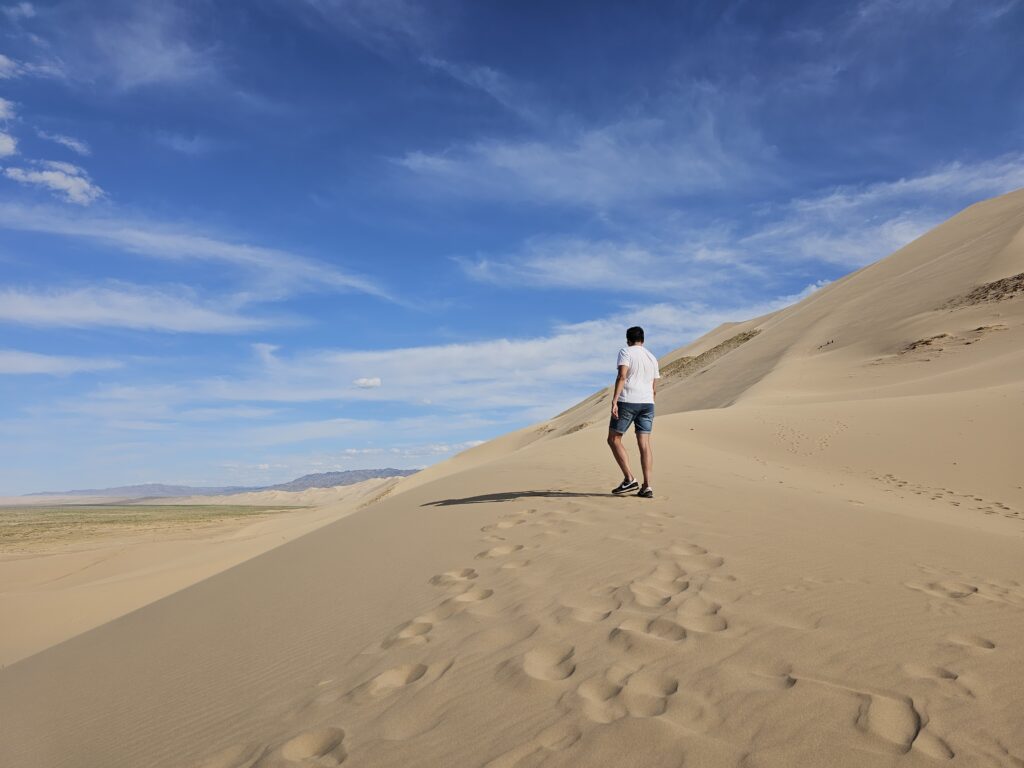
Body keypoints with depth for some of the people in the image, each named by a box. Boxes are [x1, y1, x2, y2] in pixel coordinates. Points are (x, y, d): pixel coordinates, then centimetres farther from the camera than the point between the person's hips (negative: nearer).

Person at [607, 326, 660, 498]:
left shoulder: (626, 352, 0)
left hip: (627, 401, -6)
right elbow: (654, 389, 20)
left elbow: (622, 376, -14)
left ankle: (629, 479, -4)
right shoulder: (652, 358, 19)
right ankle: (647, 486, -4)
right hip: (647, 403, 6)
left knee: (613, 439, 5)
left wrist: (614, 401, -19)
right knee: (644, 444, 2)